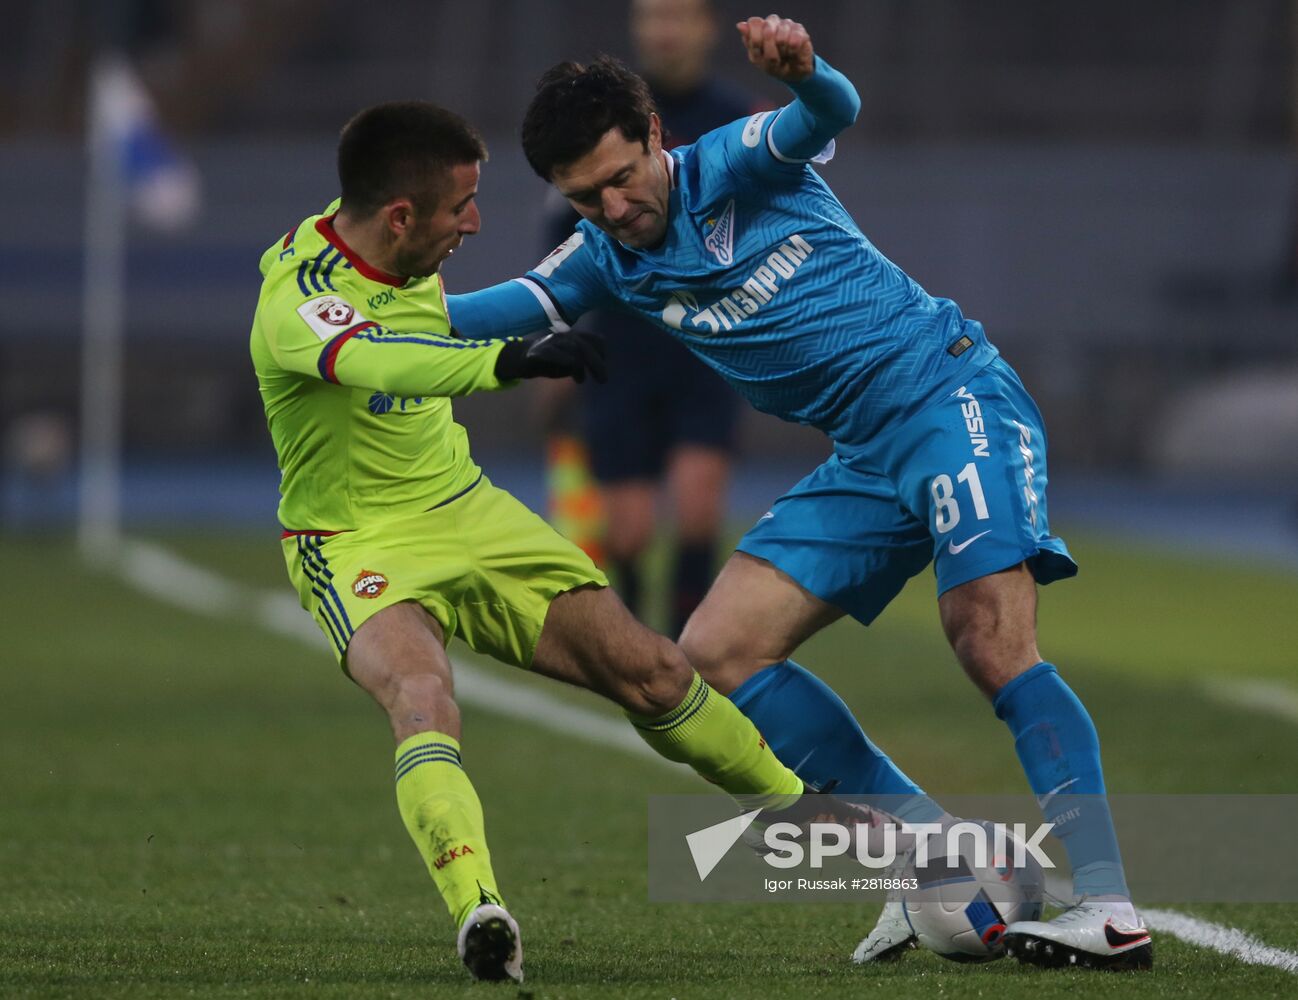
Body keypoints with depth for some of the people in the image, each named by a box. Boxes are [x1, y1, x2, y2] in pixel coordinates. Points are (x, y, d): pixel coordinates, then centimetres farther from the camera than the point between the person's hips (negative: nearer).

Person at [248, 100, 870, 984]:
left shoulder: (408, 254, -3)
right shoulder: (297, 300, -29)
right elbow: (375, 361, -51)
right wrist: (506, 361, -67)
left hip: (465, 511, 7)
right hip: (358, 543, -7)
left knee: (649, 670, 2)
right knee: (422, 695, -36)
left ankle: (796, 811, 22)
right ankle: (479, 915, -50)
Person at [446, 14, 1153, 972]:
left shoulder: (732, 166, -8)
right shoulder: (608, 260, 9)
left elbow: (830, 114, -25)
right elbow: (511, 307, 0)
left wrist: (803, 69, -48)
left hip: (950, 390, -8)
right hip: (866, 461, 8)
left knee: (989, 636, -26)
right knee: (716, 653, -1)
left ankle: (1111, 908, -29)